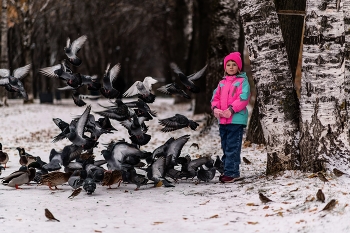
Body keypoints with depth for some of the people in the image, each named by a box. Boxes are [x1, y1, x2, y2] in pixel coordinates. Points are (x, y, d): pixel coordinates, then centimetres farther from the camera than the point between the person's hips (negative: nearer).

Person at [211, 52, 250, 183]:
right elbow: (215, 97, 13)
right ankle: (228, 171, 19)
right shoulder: (222, 83, 18)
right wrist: (215, 108, -7)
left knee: (232, 147, -9)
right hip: (222, 120, 7)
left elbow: (243, 98, -12)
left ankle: (231, 172, -8)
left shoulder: (242, 81, -1)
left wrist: (231, 110, -20)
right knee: (225, 147, 12)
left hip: (236, 119, -7)